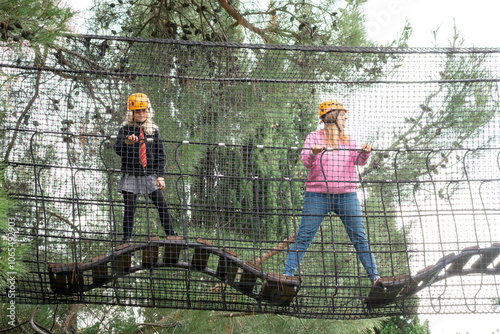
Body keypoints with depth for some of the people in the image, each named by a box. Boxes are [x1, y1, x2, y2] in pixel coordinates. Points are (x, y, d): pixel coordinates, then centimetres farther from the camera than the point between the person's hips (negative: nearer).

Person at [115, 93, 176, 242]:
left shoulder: (153, 130, 10)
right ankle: (127, 239, 1)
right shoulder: (125, 129, 3)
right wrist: (127, 142, -33)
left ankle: (171, 234, 2)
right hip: (130, 175, -2)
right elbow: (118, 150, -11)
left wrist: (160, 175, 1)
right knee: (130, 208, -5)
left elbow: (161, 155, 11)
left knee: (162, 204, -6)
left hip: (150, 175, 2)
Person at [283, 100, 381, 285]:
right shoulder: (314, 138, 5)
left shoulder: (347, 140, 15)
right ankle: (288, 273, -4)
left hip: (346, 194, 3)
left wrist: (365, 153, -17)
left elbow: (359, 160, 4)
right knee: (304, 236, -7)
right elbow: (306, 162, -6)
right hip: (318, 194, -3)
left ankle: (374, 277, 3)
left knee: (359, 237, 1)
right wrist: (313, 153, -27)